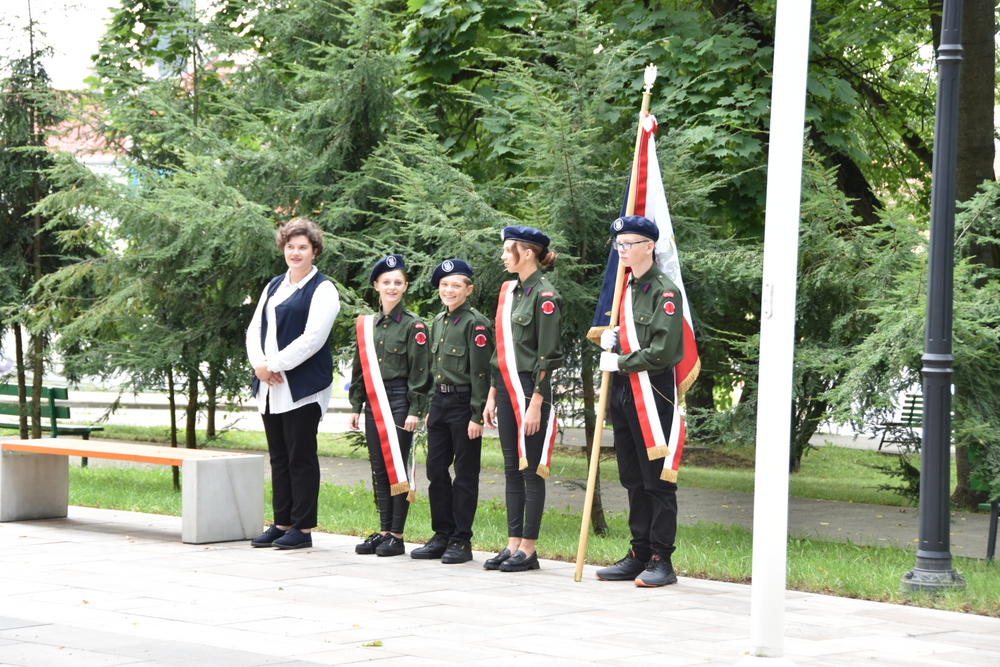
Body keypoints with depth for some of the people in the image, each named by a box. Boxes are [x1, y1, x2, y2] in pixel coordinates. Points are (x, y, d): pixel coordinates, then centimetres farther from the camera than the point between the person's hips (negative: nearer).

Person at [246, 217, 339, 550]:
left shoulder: (322, 290, -6)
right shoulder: (273, 286, 17)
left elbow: (313, 338, -15)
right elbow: (255, 329, 13)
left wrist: (273, 364, -15)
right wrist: (259, 364, -6)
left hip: (303, 388, -7)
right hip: (270, 387, 7)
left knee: (301, 458, -3)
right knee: (279, 457, 11)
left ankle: (303, 528, 1)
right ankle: (281, 523, 17)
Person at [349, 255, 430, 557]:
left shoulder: (413, 326, -4)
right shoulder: (366, 325, 11)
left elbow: (419, 371, -7)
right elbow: (359, 369, 16)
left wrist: (414, 410, -13)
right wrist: (356, 406, 11)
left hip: (399, 402, -5)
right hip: (374, 404, 6)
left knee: (397, 467, -4)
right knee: (379, 469, 8)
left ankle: (396, 537, 0)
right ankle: (383, 531, 14)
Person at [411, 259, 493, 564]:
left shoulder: (475, 323, -10)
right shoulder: (438, 321, 14)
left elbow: (481, 373, -13)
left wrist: (476, 416, -16)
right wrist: (431, 409, 17)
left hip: (464, 402, -8)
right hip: (440, 401, 8)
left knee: (465, 472, -1)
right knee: (436, 470, 8)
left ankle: (462, 540, 4)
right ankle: (442, 536, 17)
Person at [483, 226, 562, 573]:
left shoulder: (545, 296, -11)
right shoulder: (509, 291, 14)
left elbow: (549, 356, -14)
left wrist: (536, 404, -17)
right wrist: (492, 396, 15)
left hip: (530, 390, -8)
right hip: (506, 388, 8)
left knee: (531, 469, -3)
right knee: (511, 468, 9)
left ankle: (528, 549, 1)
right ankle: (513, 545, 13)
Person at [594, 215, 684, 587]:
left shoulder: (664, 292, -10)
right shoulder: (623, 288, 15)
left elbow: (663, 352, -17)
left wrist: (620, 363, -11)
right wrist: (608, 338, 6)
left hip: (652, 393, -9)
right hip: (622, 393, 9)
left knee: (657, 480, -4)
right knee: (633, 481, 12)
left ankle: (661, 560, -2)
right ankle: (639, 555, 18)